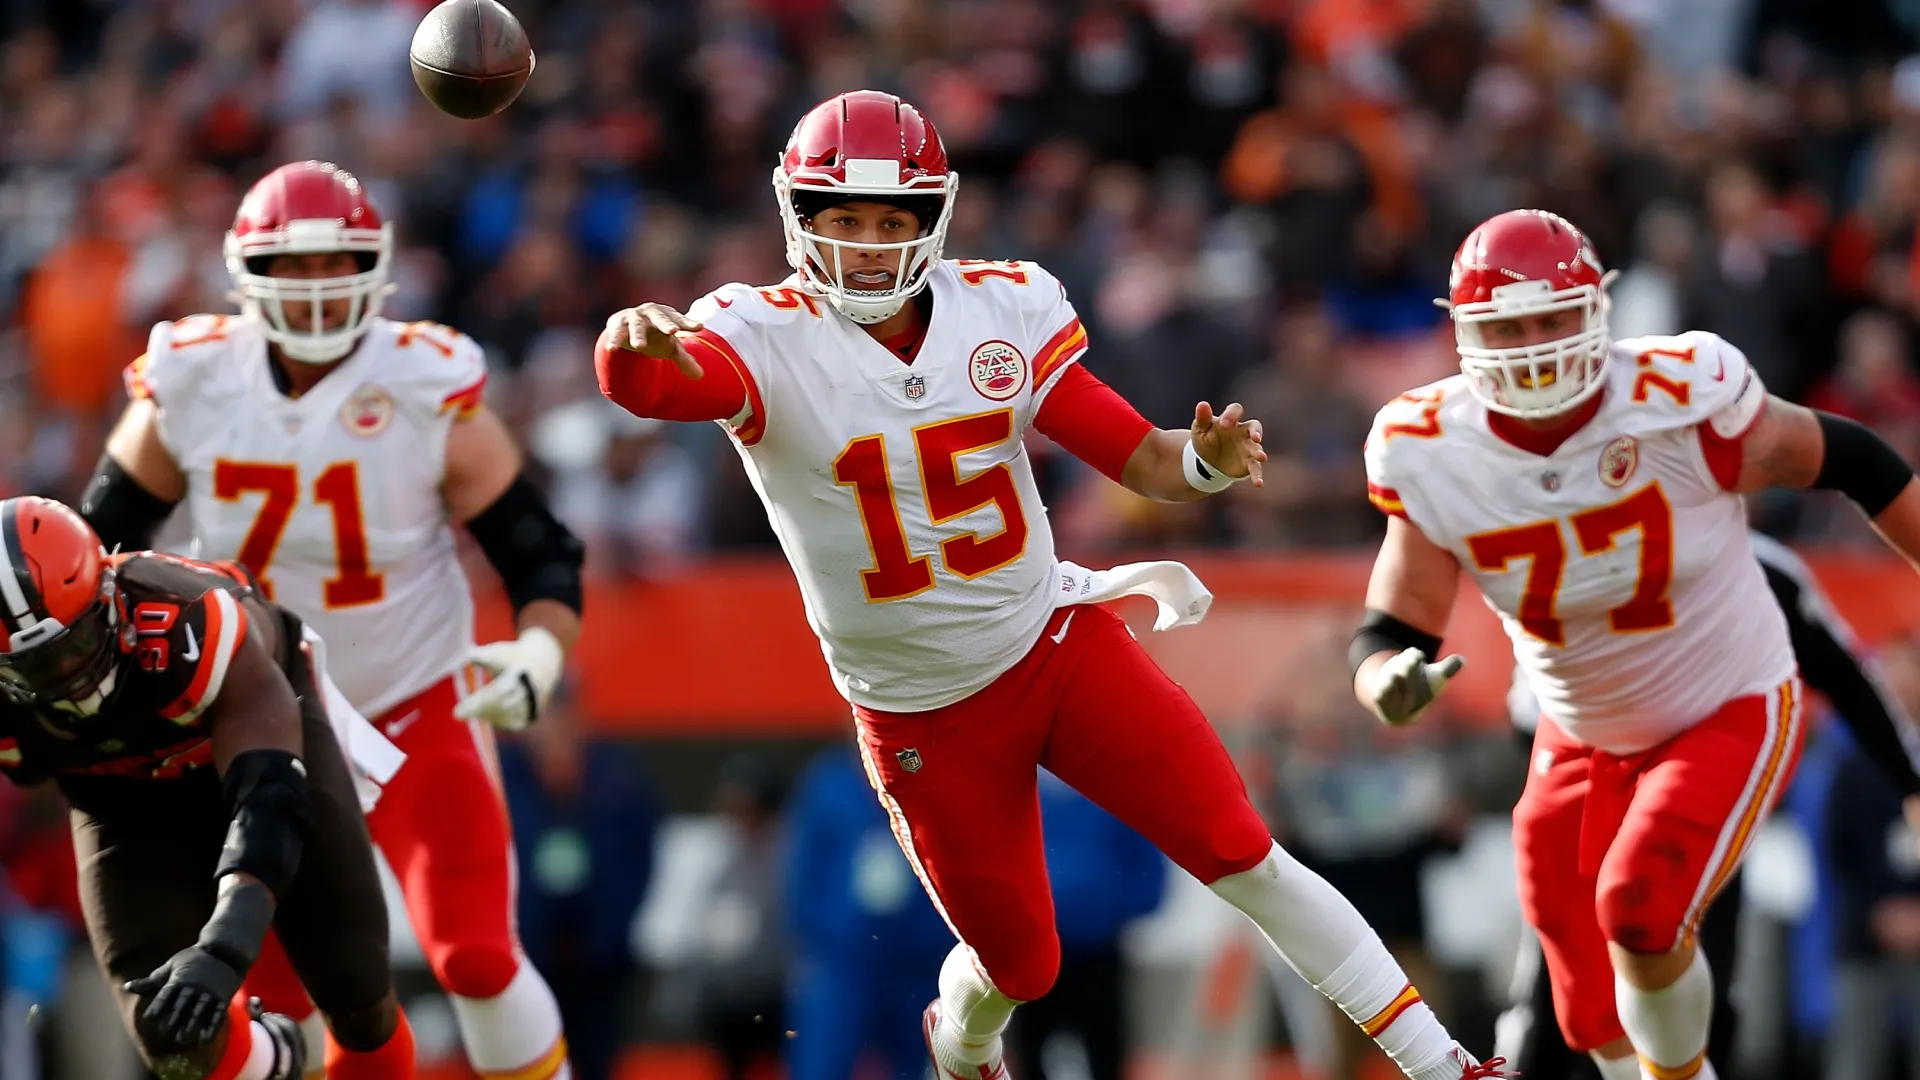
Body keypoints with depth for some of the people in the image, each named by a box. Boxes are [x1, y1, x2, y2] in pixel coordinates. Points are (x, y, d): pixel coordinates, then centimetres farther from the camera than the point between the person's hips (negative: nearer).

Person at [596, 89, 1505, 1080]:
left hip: (1057, 642, 2)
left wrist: (1205, 461, -27)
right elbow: (641, 385, -38)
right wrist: (634, 341, -63)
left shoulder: (1001, 310, -5)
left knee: (1242, 856, -5)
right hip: (924, 717, -2)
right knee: (1018, 964, 8)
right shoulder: (767, 340, -17)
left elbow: (1138, 456, -3)